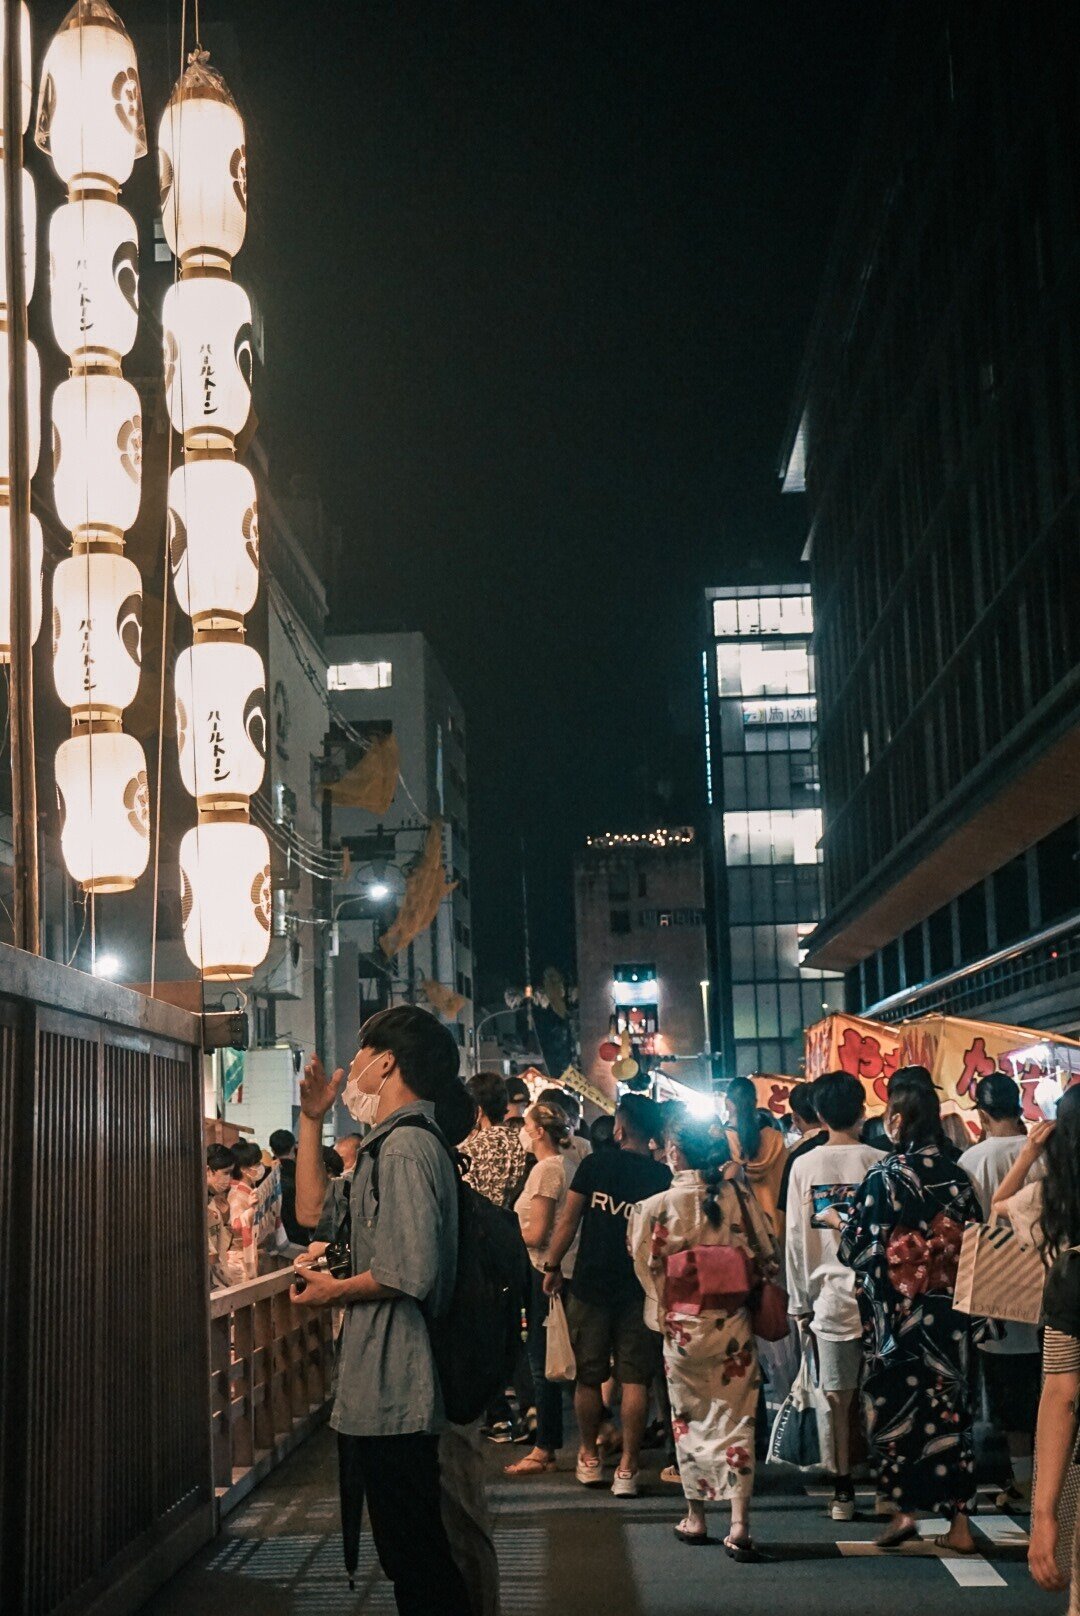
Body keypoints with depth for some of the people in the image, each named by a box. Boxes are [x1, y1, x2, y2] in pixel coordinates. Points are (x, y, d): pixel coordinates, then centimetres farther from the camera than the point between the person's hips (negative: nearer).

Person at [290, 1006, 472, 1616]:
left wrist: (337, 1291, -9)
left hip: (393, 1394, -11)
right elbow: (314, 1210, 23)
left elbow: (411, 1271, -25)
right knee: (417, 1550, 16)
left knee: (414, 1555, -4)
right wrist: (312, 1120, 18)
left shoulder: (405, 1144, -16)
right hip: (384, 1389, 11)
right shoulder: (398, 1143, 19)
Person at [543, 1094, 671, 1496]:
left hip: (591, 1286, 0)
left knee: (588, 1376, 12)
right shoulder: (663, 1176, -1)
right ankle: (627, 1468, 1)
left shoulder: (595, 1165, -4)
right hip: (640, 1292, 0)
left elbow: (568, 1221, -3)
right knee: (635, 1379, 2)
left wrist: (552, 1267, 8)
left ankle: (589, 1459, 24)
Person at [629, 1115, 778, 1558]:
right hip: (734, 1324, 1)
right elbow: (766, 1255, 1)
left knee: (690, 1420, 15)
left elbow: (646, 1264, -1)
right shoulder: (738, 1196, -6)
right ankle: (739, 1523, -4)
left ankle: (695, 1516, 23)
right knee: (735, 1419, 3)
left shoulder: (658, 1205, -10)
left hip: (683, 1325, -1)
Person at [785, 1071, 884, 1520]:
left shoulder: (804, 1166, 0)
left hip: (832, 1295, 0)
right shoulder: (880, 1163, -4)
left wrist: (800, 1302, 9)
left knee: (839, 1399, 5)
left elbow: (797, 1239, 2)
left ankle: (844, 1490, 7)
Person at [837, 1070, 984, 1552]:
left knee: (894, 1404, 8)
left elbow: (864, 1248, -10)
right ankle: (958, 1520, 10)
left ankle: (903, 1509, 7)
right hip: (949, 1314, 4)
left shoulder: (885, 1175, -13)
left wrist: (838, 1223, 8)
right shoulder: (956, 1175, 1)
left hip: (898, 1311, -4)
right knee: (948, 1404, 9)